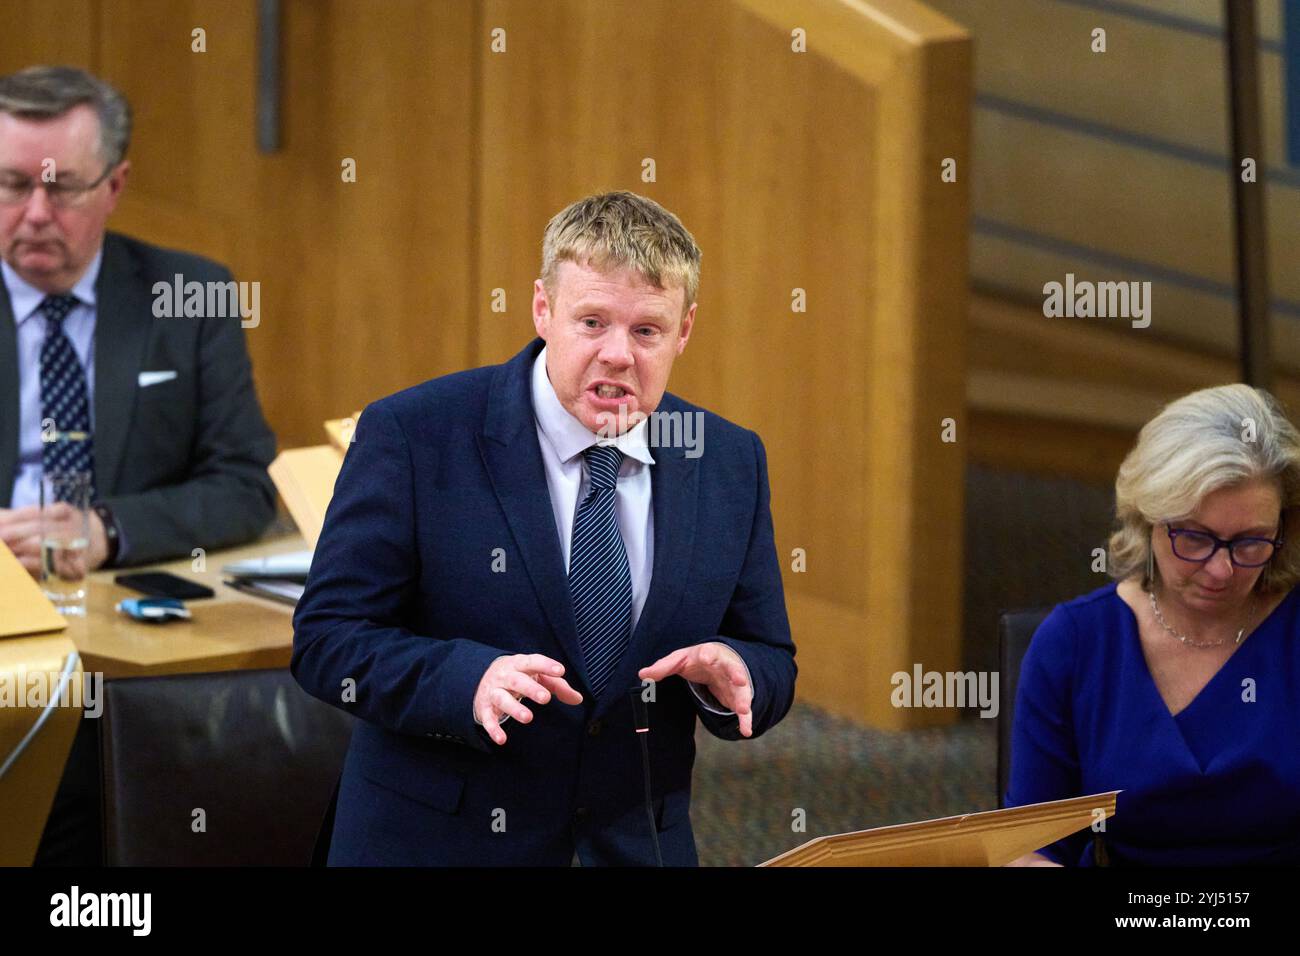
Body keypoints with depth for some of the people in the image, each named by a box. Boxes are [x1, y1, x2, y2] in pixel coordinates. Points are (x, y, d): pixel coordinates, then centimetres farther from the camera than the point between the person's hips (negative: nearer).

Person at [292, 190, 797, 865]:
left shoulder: (731, 465, 0)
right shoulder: (413, 436, -12)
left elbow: (772, 668, 4)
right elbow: (327, 640, -14)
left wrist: (733, 674, -18)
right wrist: (468, 681, -30)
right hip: (435, 840, -3)